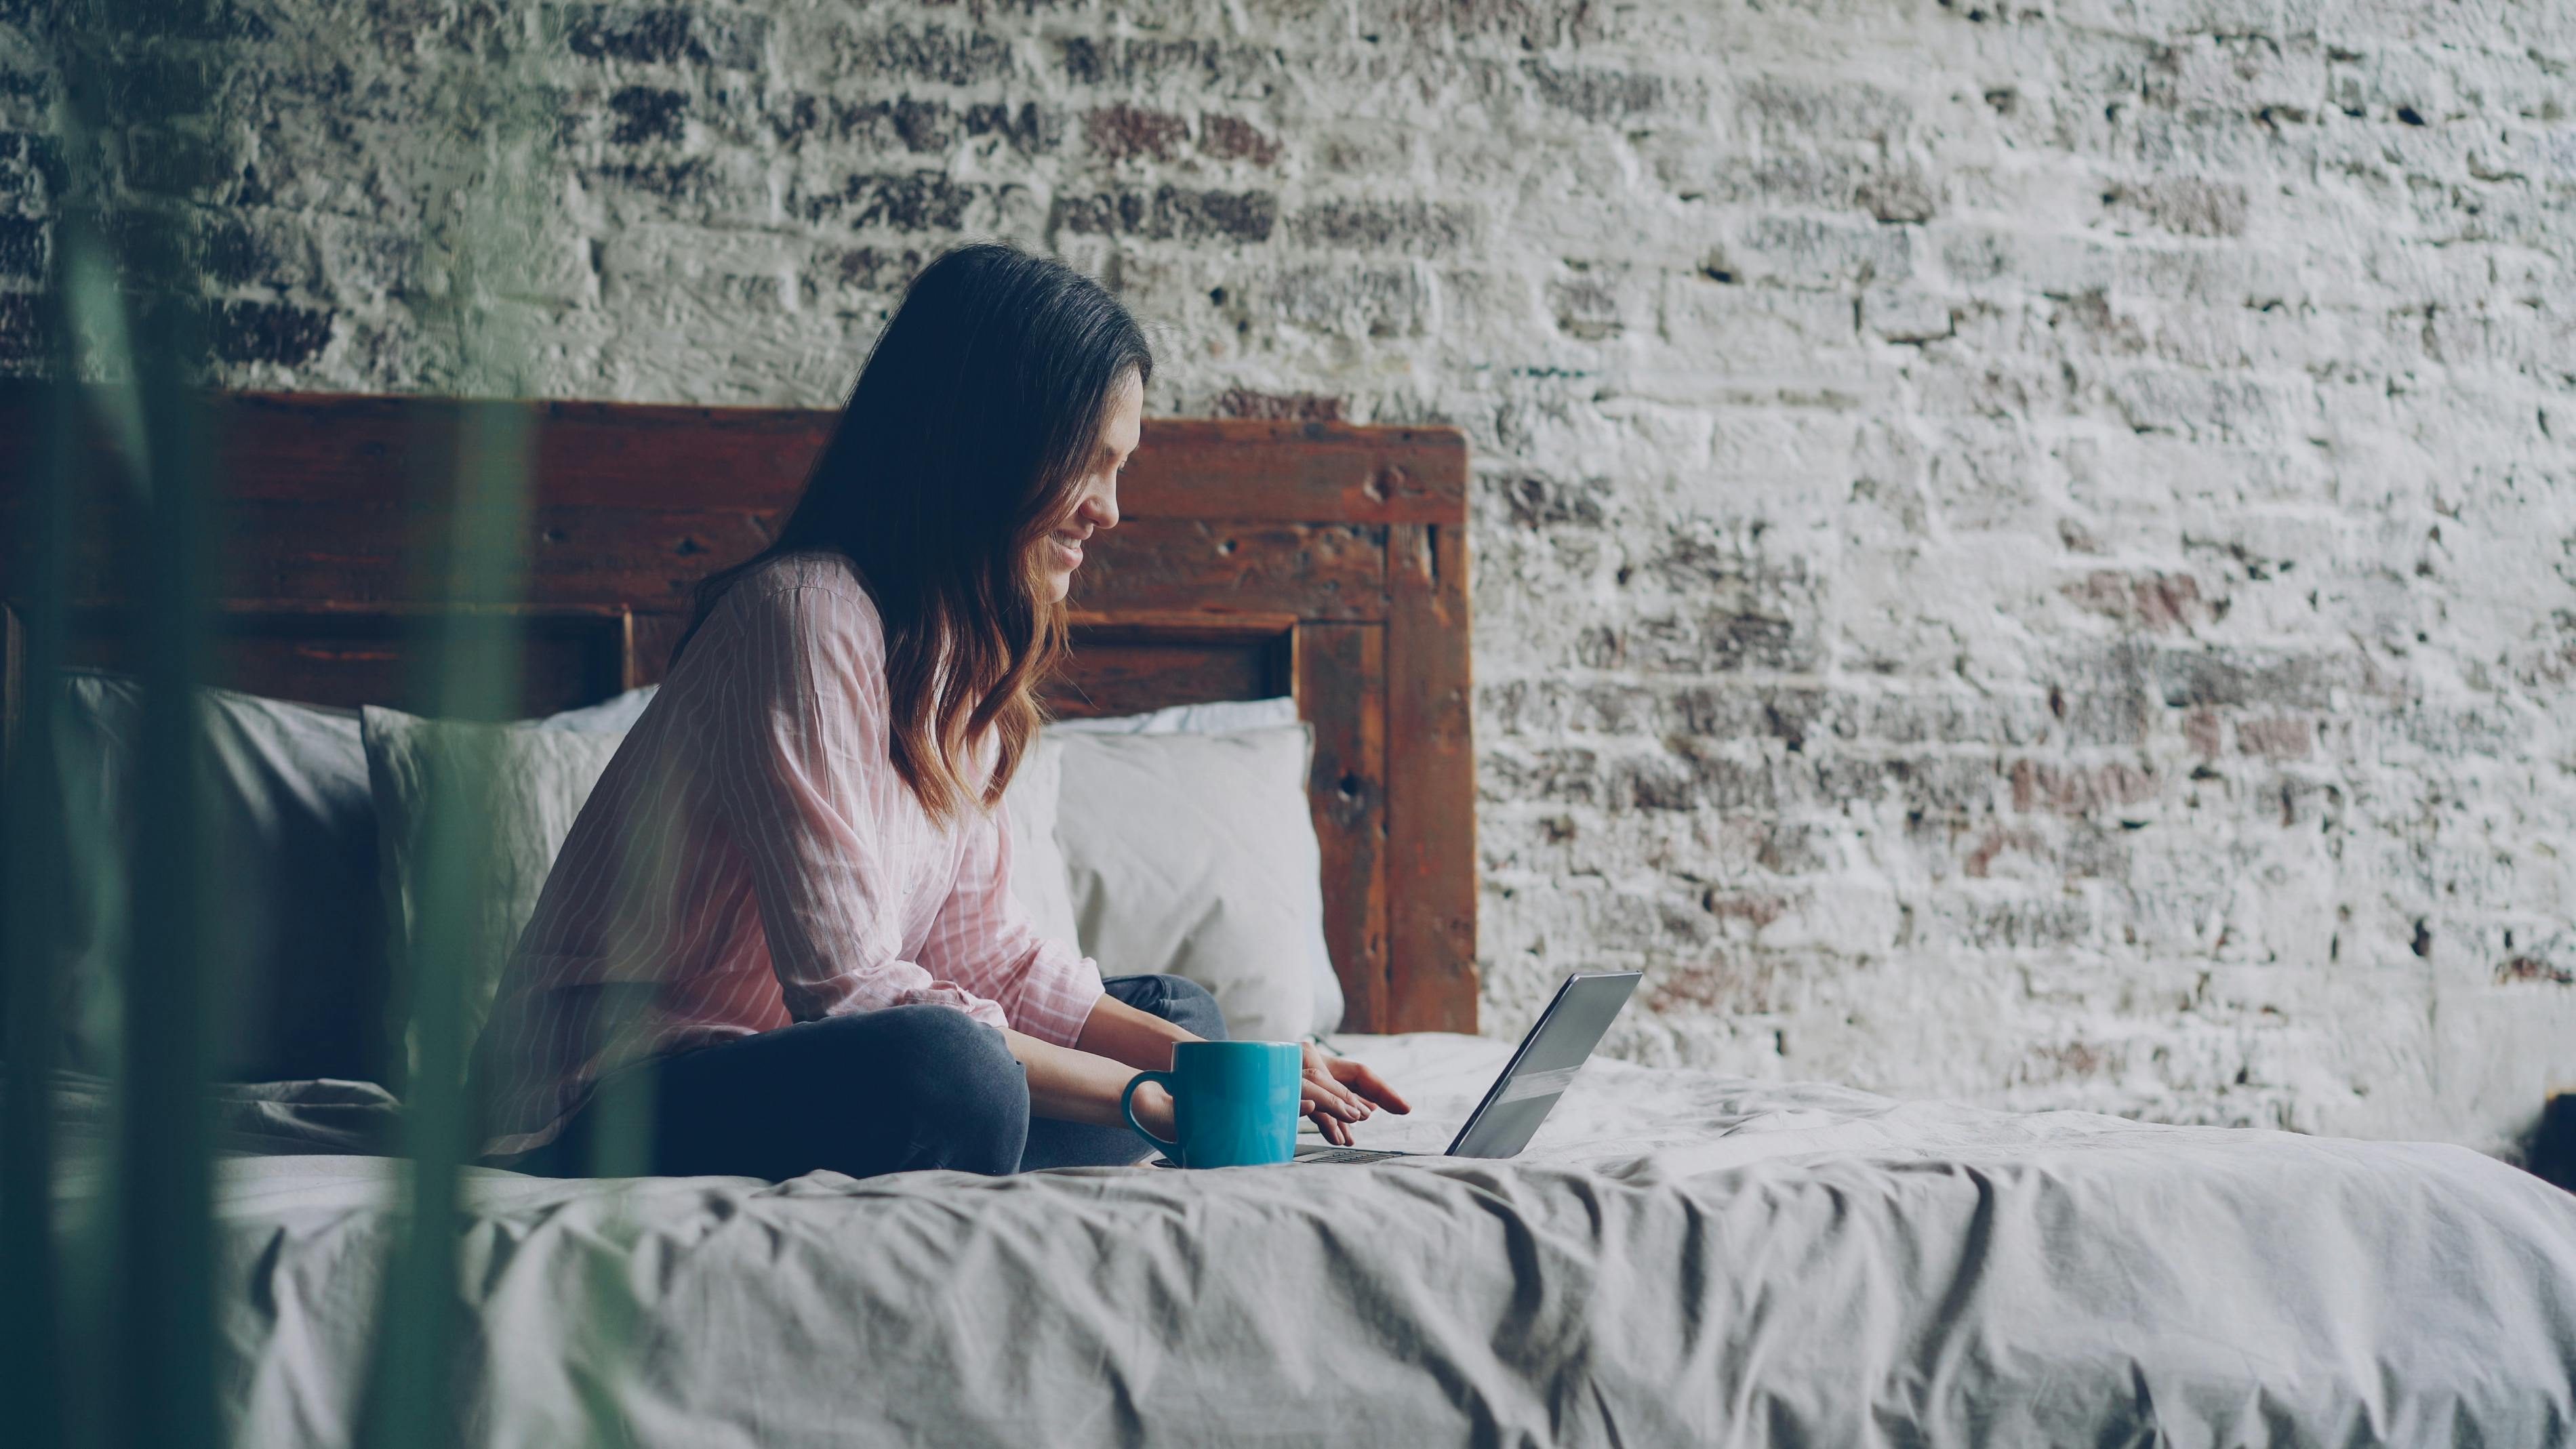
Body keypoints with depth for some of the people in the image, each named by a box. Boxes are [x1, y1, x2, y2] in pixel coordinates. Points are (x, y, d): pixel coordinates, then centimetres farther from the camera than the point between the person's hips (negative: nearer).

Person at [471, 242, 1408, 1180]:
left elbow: (983, 950, 8)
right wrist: (1150, 1099, -21)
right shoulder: (805, 619, -21)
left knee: (1178, 1010, 9)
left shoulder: (960, 645, 10)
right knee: (944, 1069, -38)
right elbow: (846, 993, -26)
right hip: (607, 1109, -10)